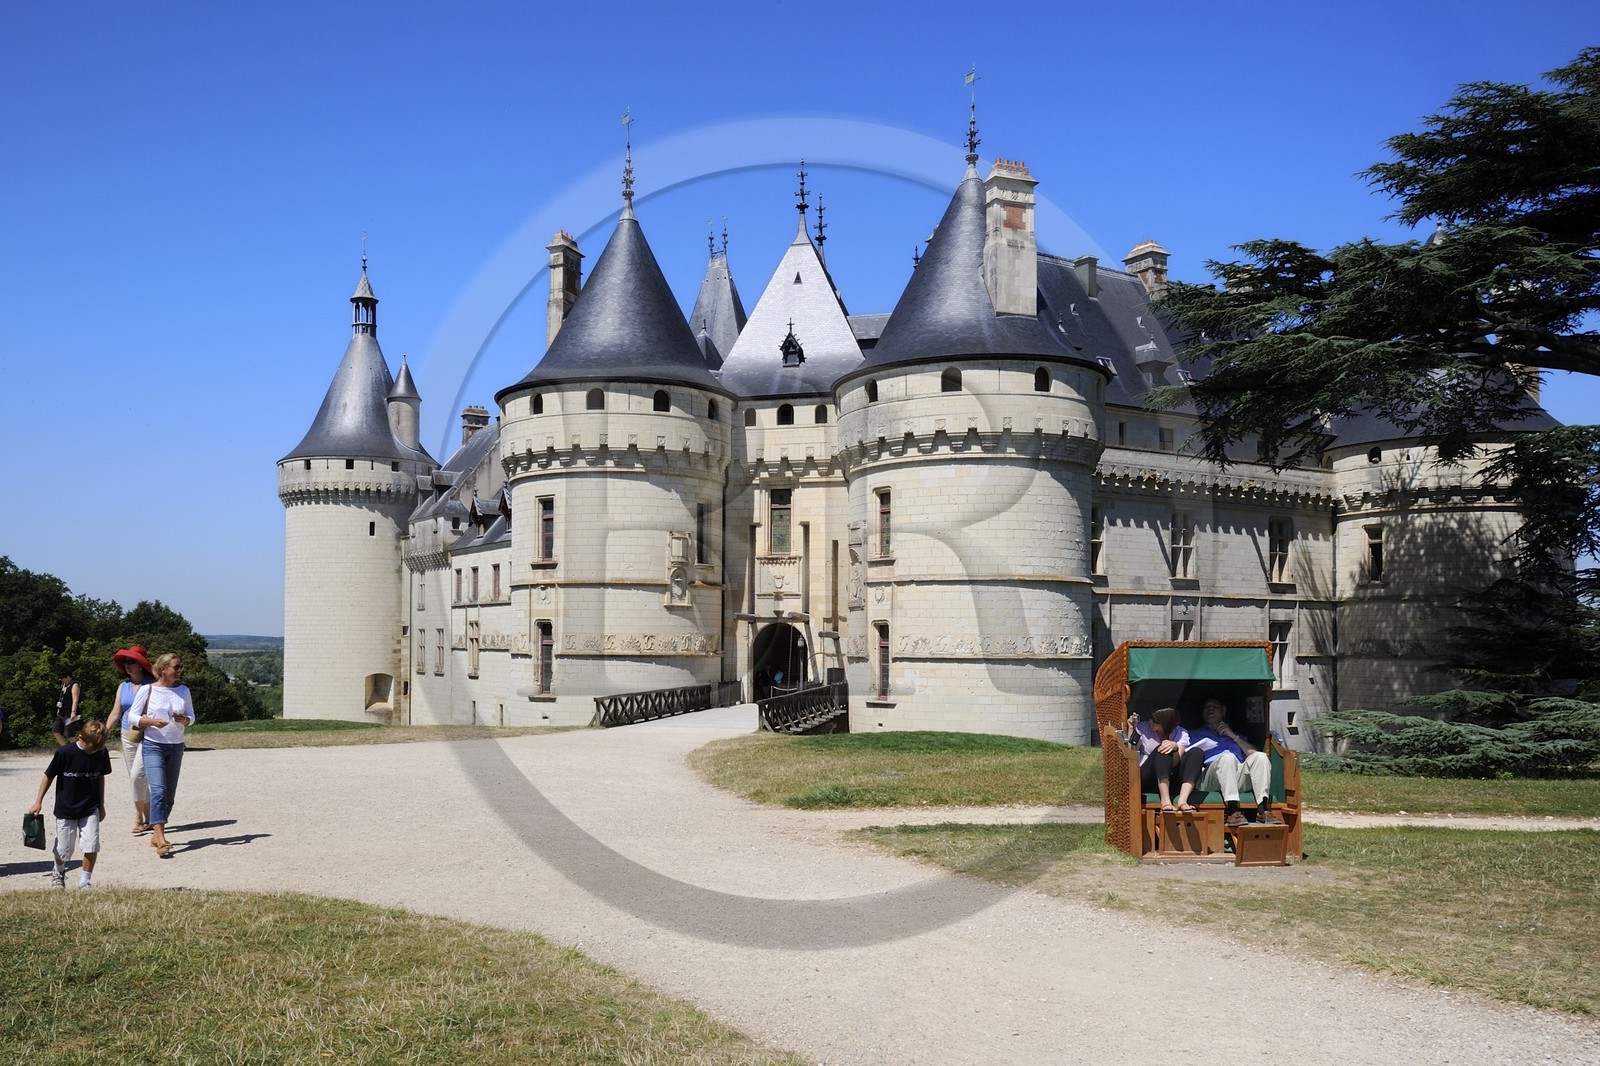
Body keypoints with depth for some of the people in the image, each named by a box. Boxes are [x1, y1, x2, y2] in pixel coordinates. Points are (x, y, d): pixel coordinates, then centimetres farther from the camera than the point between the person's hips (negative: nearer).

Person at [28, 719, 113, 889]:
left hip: (90, 809, 2)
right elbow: (48, 776, -2)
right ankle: (58, 870, 40)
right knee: (64, 851, 7)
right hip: (66, 810, -2)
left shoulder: (101, 753, -7)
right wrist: (38, 802, 1)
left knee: (92, 846, -11)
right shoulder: (64, 752, -16)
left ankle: (85, 881, 7)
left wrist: (101, 805, 13)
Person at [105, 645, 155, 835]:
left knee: (137, 775, -16)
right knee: (136, 779, 8)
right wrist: (103, 735, 6)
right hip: (128, 735, 6)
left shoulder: (151, 685, -6)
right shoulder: (123, 686, 10)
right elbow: (115, 714, 12)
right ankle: (148, 820, 15)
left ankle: (139, 817, -3)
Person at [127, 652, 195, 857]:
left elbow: (191, 718, 12)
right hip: (153, 745, -5)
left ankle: (156, 835, 20)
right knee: (158, 790, -18)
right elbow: (133, 716, -1)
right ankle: (161, 840, -25)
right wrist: (152, 721, -18)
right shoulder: (147, 690, -4)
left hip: (176, 747, 5)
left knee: (170, 794, 7)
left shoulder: (183, 690, 7)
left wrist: (183, 720, -11)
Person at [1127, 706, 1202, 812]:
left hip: (1170, 781, 2)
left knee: (1196, 752, -19)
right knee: (1162, 750, -28)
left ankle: (1182, 801, -37)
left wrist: (1175, 748, -31)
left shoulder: (1181, 734, 4)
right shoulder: (1143, 728, 3)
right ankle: (1165, 801, -42)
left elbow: (1174, 763, -11)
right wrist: (1131, 730, -11)